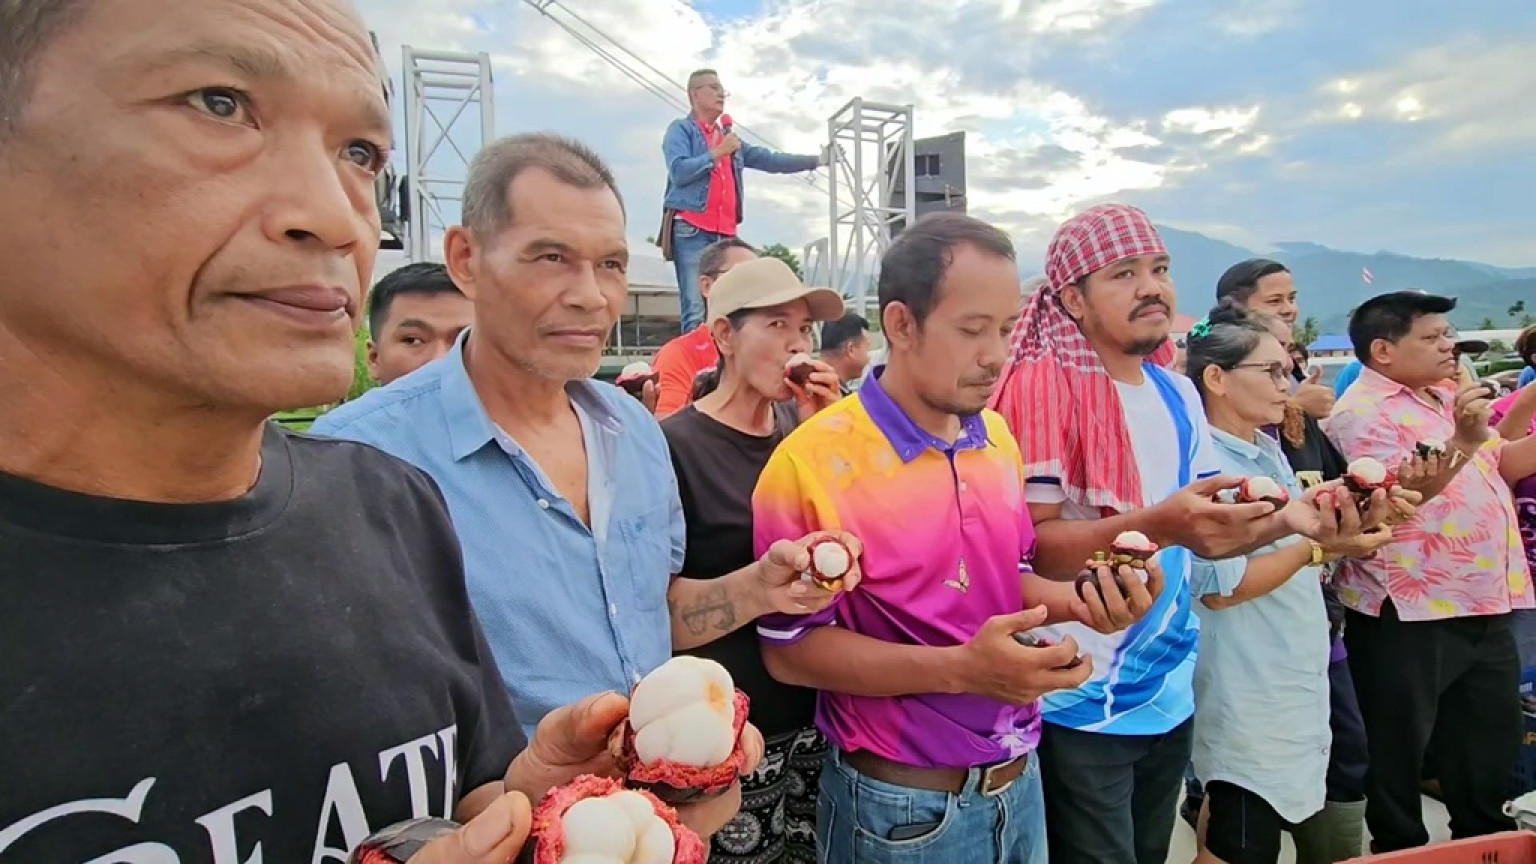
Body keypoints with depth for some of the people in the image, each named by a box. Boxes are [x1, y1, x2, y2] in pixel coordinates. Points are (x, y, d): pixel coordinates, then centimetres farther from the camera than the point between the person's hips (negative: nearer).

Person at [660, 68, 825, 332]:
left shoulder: (728, 137, 25)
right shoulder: (681, 129, 8)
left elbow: (770, 160, 26)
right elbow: (678, 171, -10)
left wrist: (816, 160, 22)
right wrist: (717, 153, -5)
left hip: (725, 233, 6)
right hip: (691, 230, -6)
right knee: (696, 311, -14)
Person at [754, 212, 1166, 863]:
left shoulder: (998, 440, 2)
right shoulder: (813, 461, -20)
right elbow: (789, 649, -18)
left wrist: (1078, 601, -8)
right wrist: (959, 669, -26)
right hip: (902, 804, -6)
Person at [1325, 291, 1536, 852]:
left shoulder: (1446, 396, 15)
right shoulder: (1363, 411, -13)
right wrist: (1464, 440, -27)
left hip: (1484, 607, 9)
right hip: (1410, 616, -9)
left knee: (1491, 743, 21)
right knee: (1399, 751, 8)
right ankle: (1400, 847, 24)